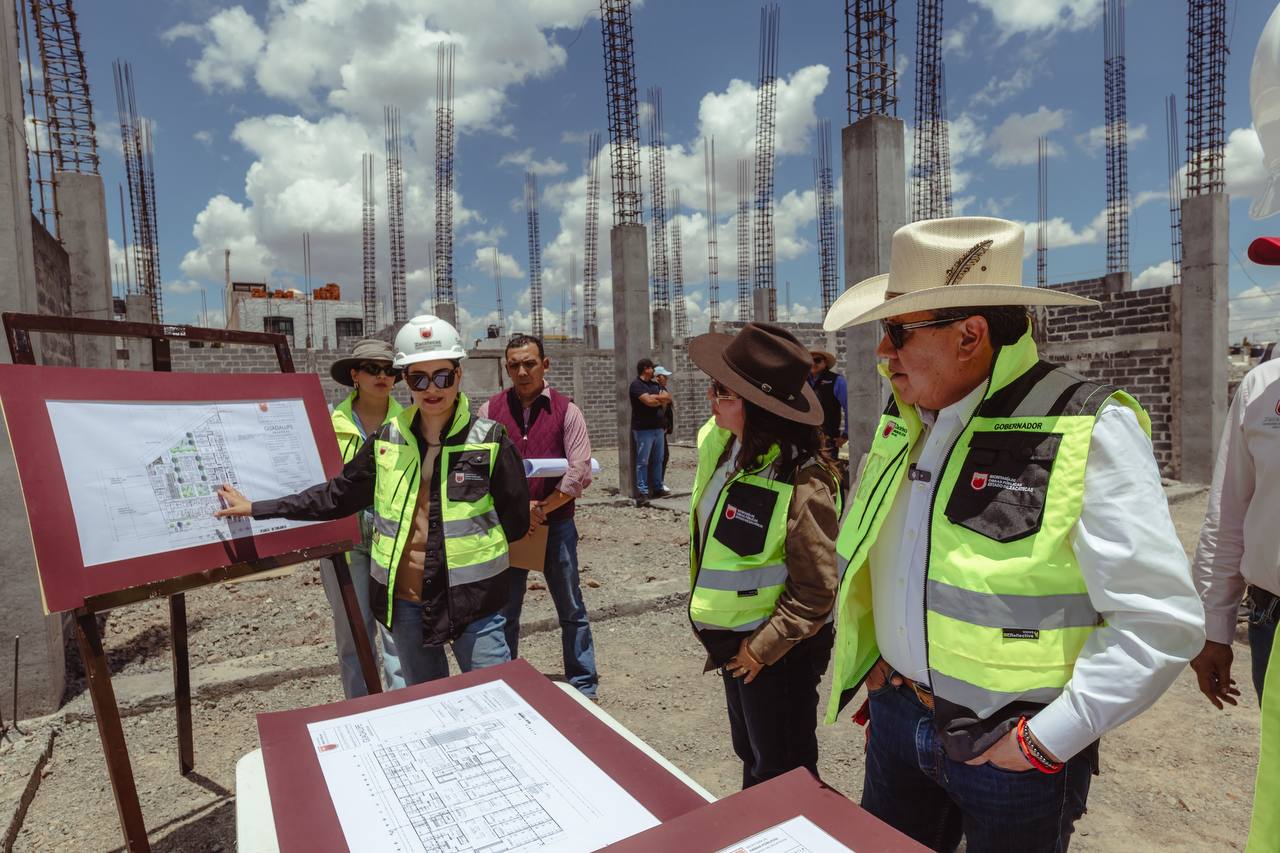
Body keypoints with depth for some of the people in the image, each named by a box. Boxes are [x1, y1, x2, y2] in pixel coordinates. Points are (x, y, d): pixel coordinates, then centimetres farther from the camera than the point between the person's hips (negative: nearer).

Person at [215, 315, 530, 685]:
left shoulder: (489, 439, -9)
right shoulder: (388, 440, 2)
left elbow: (517, 520, -3)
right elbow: (338, 495, 12)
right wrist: (257, 508, 14)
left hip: (473, 599, -4)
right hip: (405, 601, 4)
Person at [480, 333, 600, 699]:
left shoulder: (566, 410, -3)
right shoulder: (490, 410, 3)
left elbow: (580, 472, -10)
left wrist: (541, 508, -14)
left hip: (556, 525, -1)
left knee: (572, 610, 10)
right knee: (504, 612, 15)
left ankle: (584, 686, 25)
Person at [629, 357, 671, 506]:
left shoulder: (655, 385, 18)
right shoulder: (636, 384, -7)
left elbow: (669, 398, 8)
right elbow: (649, 401, -19)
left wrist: (655, 398, -8)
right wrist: (661, 398, -1)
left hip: (658, 428, 8)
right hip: (643, 429, -8)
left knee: (658, 460, 11)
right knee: (643, 462, -6)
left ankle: (657, 488, 20)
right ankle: (642, 492, -5)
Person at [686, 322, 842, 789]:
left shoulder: (802, 482, -29)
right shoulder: (717, 443, -5)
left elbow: (815, 590, -23)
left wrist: (762, 648, -17)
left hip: (776, 652, -8)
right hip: (732, 640, 8)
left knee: (782, 775, 15)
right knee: (750, 755, 29)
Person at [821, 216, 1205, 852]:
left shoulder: (1090, 433, -19)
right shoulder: (901, 422, 0)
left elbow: (1162, 621, -19)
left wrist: (1045, 741, -17)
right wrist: (867, 653, 8)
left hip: (1013, 751, -5)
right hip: (895, 718, 6)